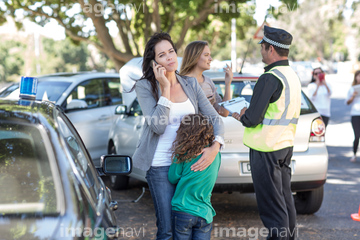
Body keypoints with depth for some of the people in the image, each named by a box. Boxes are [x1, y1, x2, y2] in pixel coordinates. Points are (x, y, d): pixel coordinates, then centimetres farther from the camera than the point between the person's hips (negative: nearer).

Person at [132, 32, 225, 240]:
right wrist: (165, 87, -19)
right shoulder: (145, 86, -7)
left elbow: (214, 117, 1)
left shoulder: (191, 84, 5)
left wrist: (215, 148, -17)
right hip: (160, 164, -4)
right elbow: (158, 126, -19)